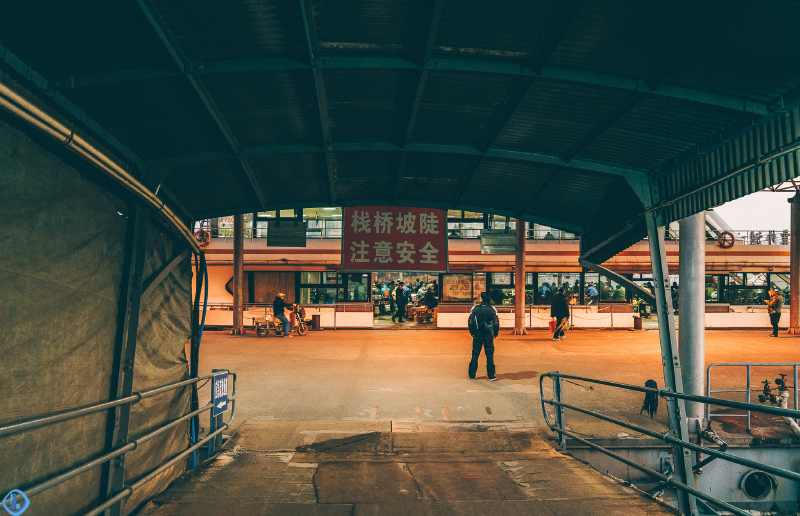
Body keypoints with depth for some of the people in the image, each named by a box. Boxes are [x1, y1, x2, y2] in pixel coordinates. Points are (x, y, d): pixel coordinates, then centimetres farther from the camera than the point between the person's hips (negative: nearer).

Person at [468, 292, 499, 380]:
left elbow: (470, 322, -2)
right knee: (489, 355, 6)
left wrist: (472, 333, 11)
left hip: (477, 336, 1)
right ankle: (491, 375, 7)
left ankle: (472, 374, 15)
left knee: (475, 355, 10)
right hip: (488, 336, -1)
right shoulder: (492, 309, -5)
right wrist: (495, 334, 7)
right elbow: (496, 323, -6)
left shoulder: (475, 309, -4)